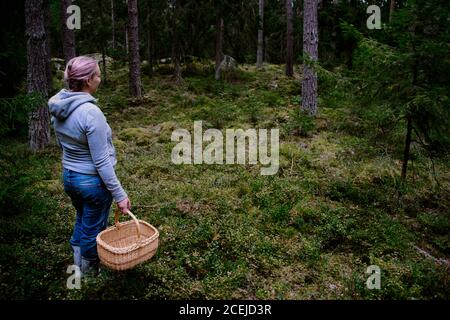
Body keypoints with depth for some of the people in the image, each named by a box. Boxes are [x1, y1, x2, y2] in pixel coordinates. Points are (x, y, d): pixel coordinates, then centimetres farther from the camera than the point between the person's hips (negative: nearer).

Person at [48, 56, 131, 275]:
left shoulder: (58, 106, -2)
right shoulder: (90, 112, -27)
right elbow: (101, 161, -25)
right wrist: (119, 194, -18)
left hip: (68, 176, 8)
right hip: (92, 181, -8)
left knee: (81, 220, 29)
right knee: (93, 230, 13)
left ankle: (78, 264, 48)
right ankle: (90, 274, 34)